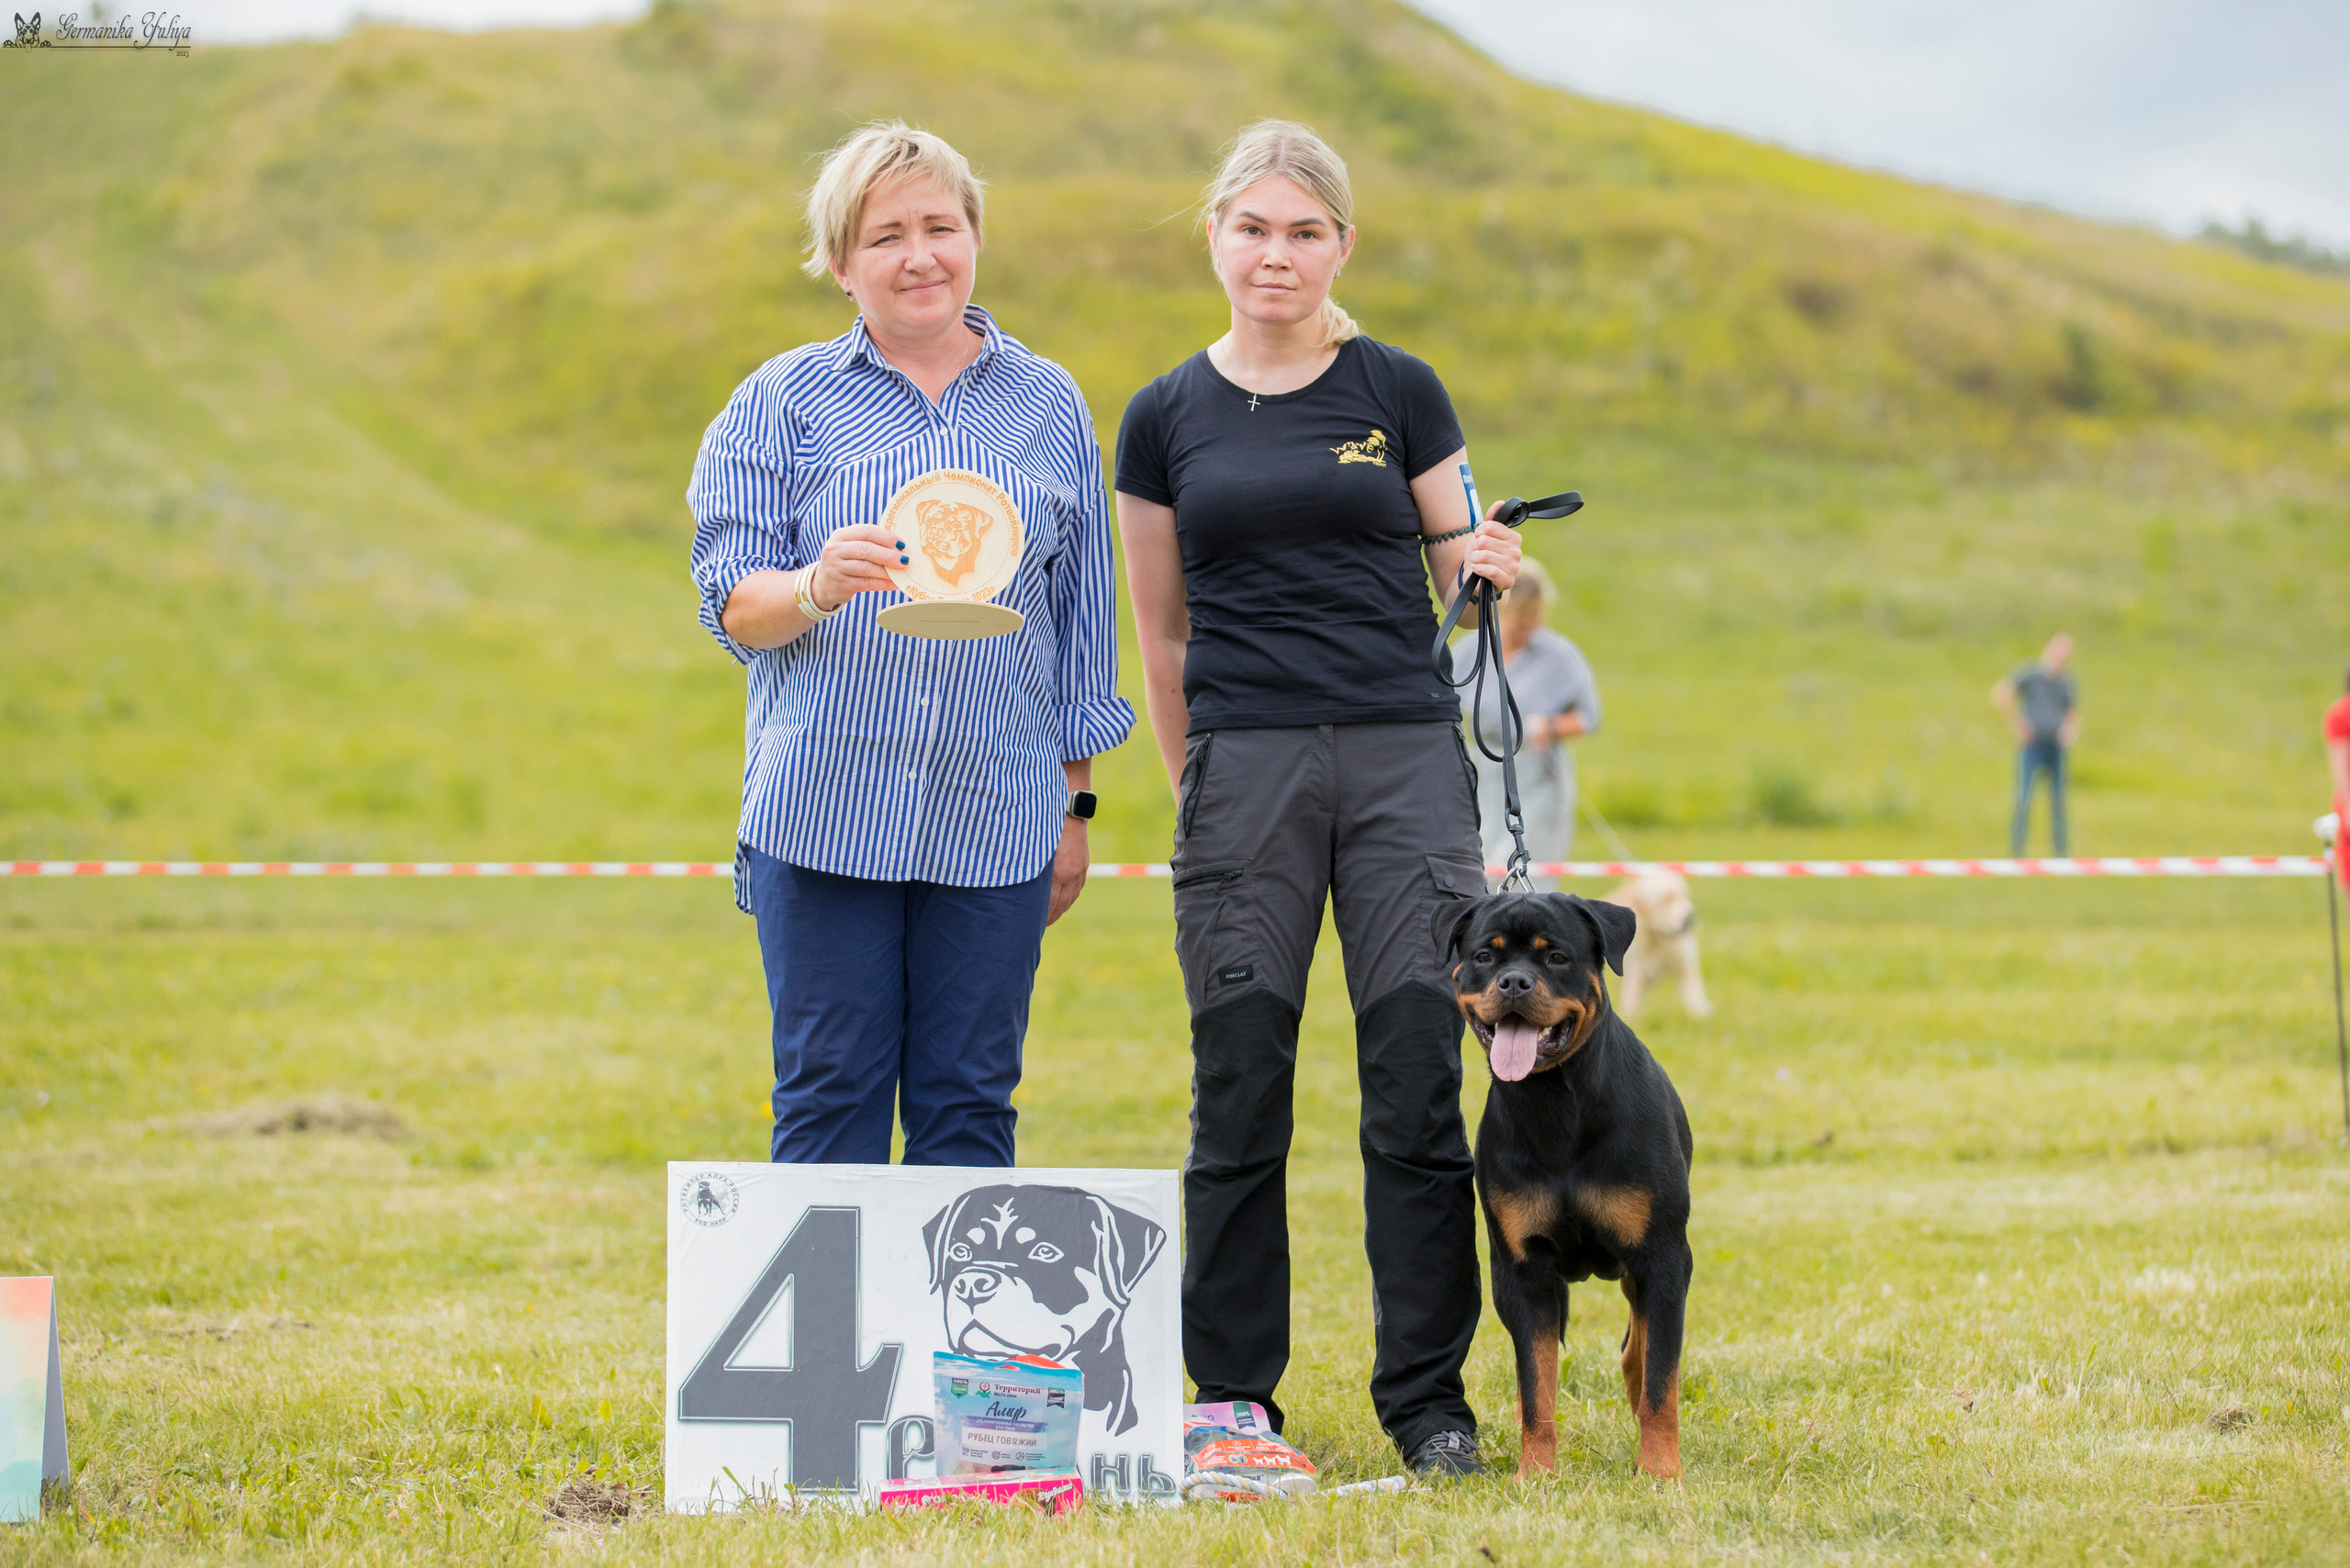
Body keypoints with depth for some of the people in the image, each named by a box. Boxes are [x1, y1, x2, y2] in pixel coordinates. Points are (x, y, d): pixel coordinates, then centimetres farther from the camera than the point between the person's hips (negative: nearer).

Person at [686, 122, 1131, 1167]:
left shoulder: (1049, 407, 12)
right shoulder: (784, 400, 6)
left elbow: (1083, 620, 15)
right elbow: (730, 602, -1)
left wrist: (1074, 806, 12)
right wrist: (817, 589, -23)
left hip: (996, 816, 2)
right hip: (823, 811, -2)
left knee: (969, 1102, 2)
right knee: (828, 1094, -1)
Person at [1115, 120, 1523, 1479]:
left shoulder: (1400, 394, 6)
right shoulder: (1165, 420, 8)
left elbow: (1460, 573, 11)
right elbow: (1163, 636, 14)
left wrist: (1493, 573, -11)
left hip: (1406, 756, 0)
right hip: (1244, 764, 0)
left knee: (1419, 1087, -4)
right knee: (1241, 1096, 0)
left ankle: (1427, 1393, 6)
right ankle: (1234, 1397, 10)